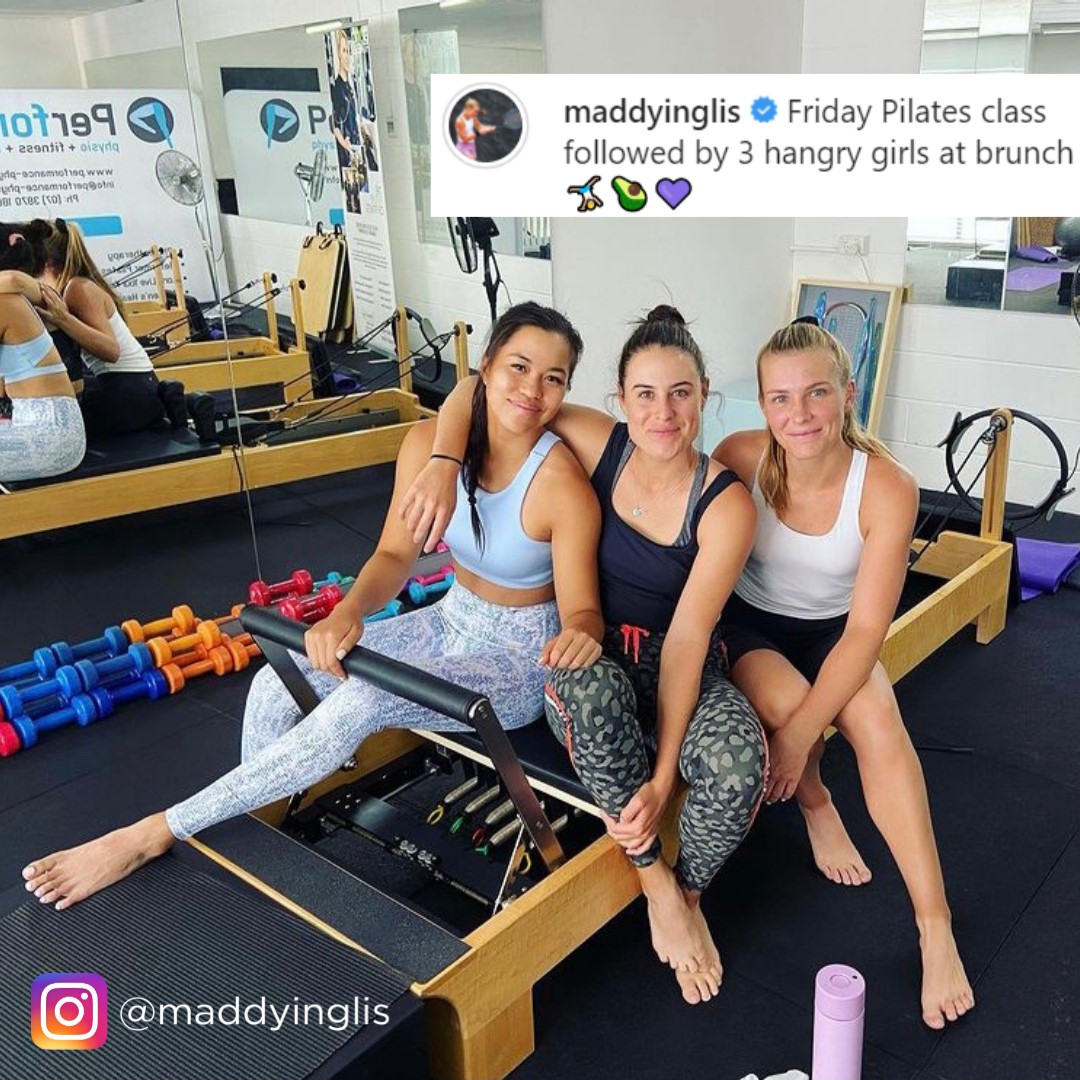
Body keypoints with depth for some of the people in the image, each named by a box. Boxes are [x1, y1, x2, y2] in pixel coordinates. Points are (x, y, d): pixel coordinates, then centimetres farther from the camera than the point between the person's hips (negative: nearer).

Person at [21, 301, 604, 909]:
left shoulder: (561, 483, -25)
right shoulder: (430, 442, -11)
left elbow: (582, 610, -21)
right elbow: (395, 554, -9)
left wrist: (579, 635, -46)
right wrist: (349, 611, -29)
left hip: (520, 662, -5)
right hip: (451, 623, 6)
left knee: (363, 701, -28)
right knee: (280, 683, -9)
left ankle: (155, 834, -16)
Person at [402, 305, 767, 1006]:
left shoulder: (726, 505, -14)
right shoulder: (600, 444, -8)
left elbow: (686, 640, -19)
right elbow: (475, 390, -1)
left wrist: (663, 776, -25)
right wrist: (444, 464, -20)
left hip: (680, 669, -1)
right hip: (591, 658, 1)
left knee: (739, 763, -33)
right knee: (590, 685, -37)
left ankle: (689, 892, 2)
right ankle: (656, 884, -17)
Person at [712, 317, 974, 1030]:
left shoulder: (888, 488, -22)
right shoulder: (739, 459, -20)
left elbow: (867, 629, -22)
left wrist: (799, 737, -30)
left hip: (834, 634, 0)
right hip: (751, 626, 0)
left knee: (877, 716, -29)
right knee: (787, 699, -32)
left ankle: (936, 926, -18)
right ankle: (815, 803, 4)